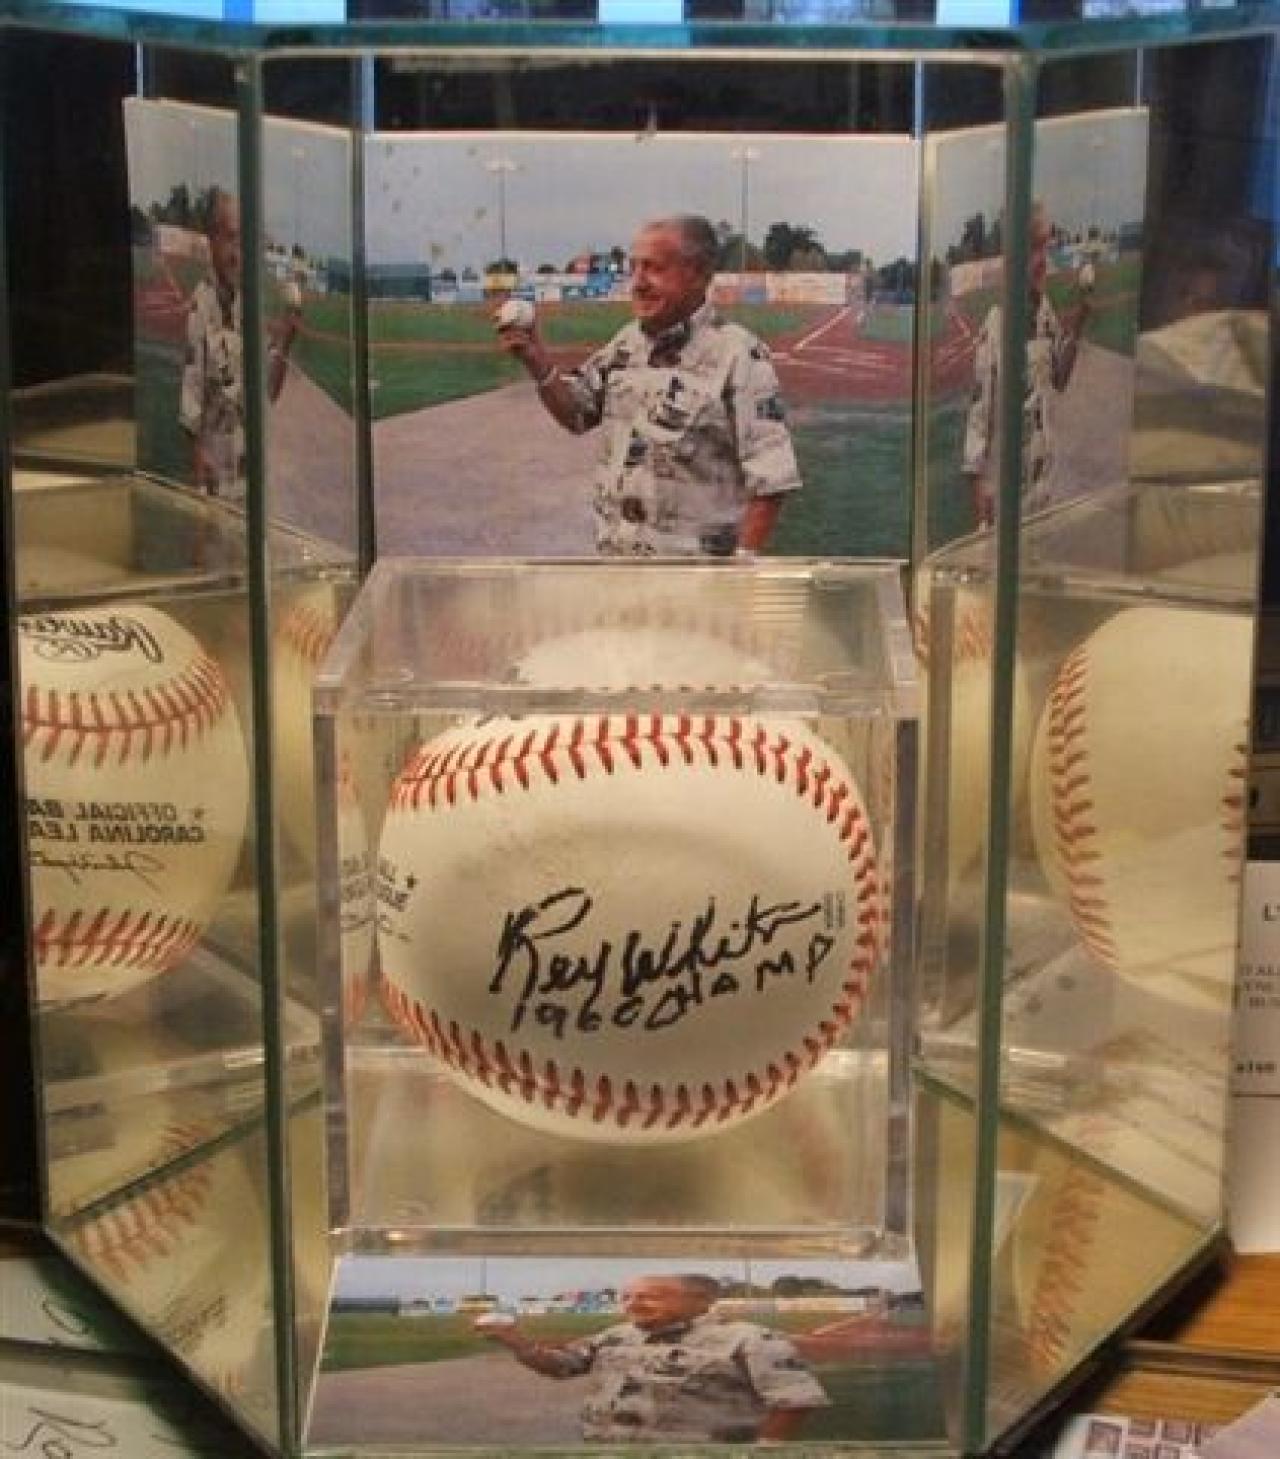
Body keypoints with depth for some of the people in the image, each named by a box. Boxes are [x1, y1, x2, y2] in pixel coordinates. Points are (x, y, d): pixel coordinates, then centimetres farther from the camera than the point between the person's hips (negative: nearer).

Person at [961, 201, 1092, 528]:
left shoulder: (1047, 312, 3)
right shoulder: (995, 325, -19)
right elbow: (979, 406, -17)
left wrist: (1077, 325, 4)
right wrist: (977, 479, -20)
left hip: (1043, 477, 7)